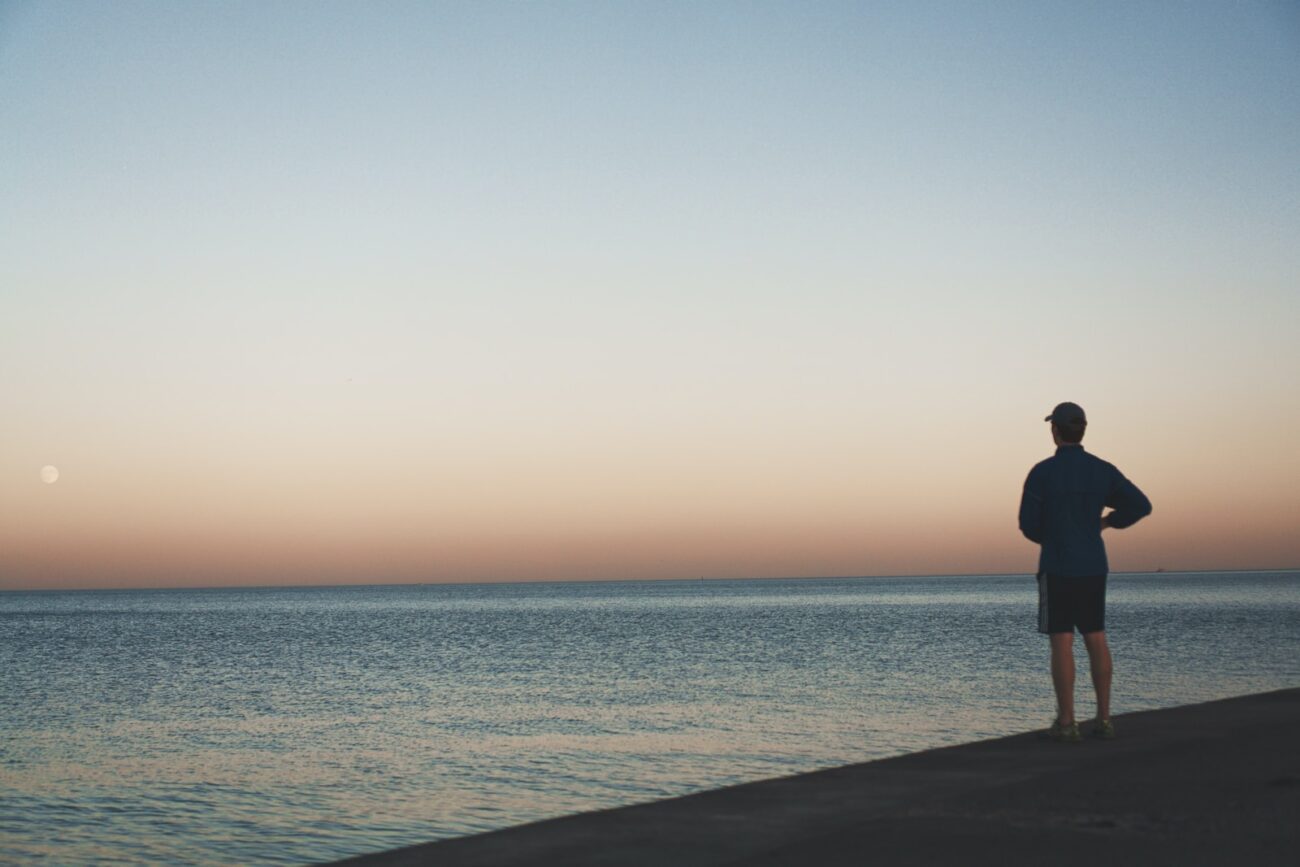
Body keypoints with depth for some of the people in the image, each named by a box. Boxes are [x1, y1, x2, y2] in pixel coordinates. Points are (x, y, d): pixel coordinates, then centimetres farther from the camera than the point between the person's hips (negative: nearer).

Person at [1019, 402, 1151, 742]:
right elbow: (1142, 506, -1)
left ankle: (1066, 723, -4)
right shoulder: (1102, 470, 1)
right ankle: (1103, 719, 10)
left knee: (1061, 643, -3)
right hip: (1093, 567, 4)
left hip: (1057, 568, -4)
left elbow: (1029, 525, -6)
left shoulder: (1041, 472, -11)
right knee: (1095, 640, 11)